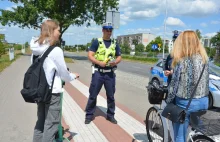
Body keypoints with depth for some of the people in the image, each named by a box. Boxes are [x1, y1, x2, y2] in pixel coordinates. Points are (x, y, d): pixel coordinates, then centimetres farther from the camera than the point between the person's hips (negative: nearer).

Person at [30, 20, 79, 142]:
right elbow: (63, 73, -10)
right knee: (51, 124, 4)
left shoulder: (36, 48, 3)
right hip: (52, 92, -7)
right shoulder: (56, 50, -18)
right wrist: (73, 76, 10)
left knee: (40, 121, 19)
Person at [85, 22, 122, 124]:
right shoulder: (97, 42, 0)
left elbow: (119, 57, 14)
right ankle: (89, 115, 18)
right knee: (93, 94, 3)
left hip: (110, 73, 3)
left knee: (111, 95, 9)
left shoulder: (114, 43, 10)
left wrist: (115, 62, -8)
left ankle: (110, 115, 24)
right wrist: (99, 62, -20)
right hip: (98, 72, -3)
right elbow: (90, 56, -6)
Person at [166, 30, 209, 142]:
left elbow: (174, 85, -14)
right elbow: (204, 80, 9)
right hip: (204, 101, 7)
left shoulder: (182, 62, -17)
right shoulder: (204, 58, 1)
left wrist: (168, 101, 2)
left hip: (186, 103, -6)